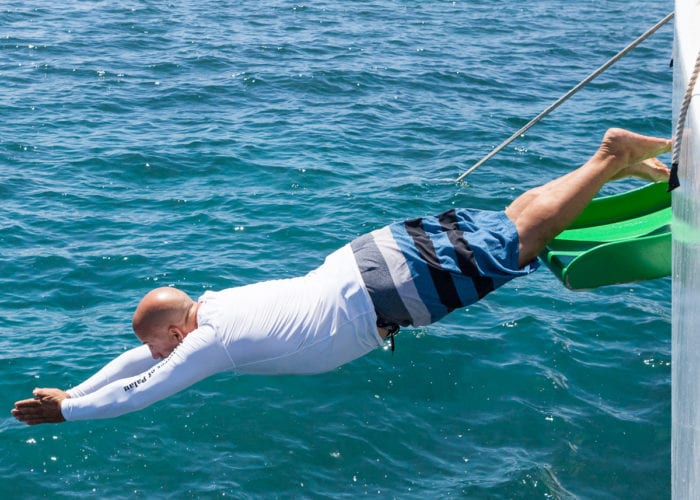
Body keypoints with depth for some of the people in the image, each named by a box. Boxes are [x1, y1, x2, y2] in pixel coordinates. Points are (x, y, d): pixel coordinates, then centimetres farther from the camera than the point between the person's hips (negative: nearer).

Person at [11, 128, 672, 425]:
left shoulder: (209, 341, -14)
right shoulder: (211, 303, 9)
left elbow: (137, 391, -13)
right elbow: (137, 358, 20)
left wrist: (64, 410, -1)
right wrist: (68, 393, 18)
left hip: (381, 291, -6)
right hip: (368, 261, 6)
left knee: (524, 234, -1)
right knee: (514, 219, 12)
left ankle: (612, 156, 3)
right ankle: (612, 159, 16)